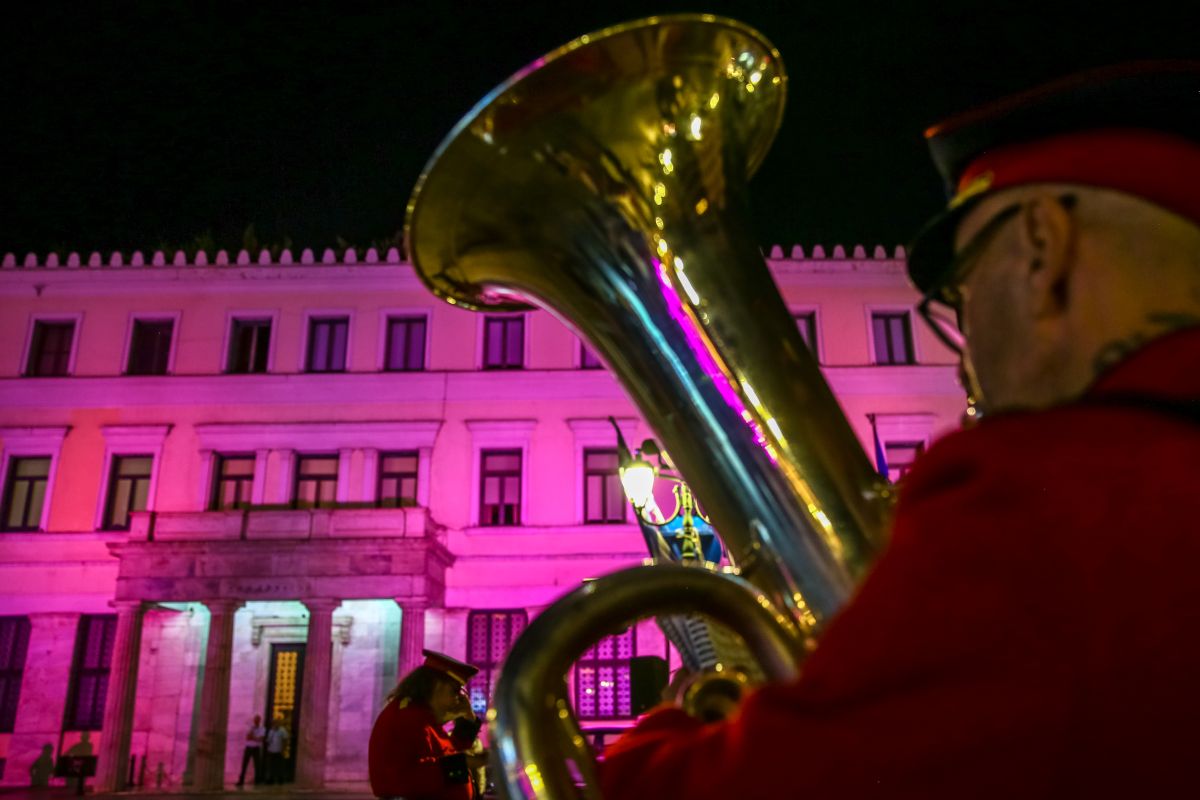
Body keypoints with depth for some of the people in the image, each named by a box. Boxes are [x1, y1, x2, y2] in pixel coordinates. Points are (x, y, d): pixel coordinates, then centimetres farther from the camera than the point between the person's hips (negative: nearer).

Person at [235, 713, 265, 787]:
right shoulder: (250, 728, 7)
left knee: (257, 765, -3)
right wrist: (252, 729, -15)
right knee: (244, 765, 0)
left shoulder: (262, 729, 1)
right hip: (248, 748, 2)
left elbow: (260, 739, -12)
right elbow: (247, 737, -7)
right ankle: (241, 781, 3)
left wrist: (252, 737, -13)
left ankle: (257, 781, 1)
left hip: (256, 749, -2)